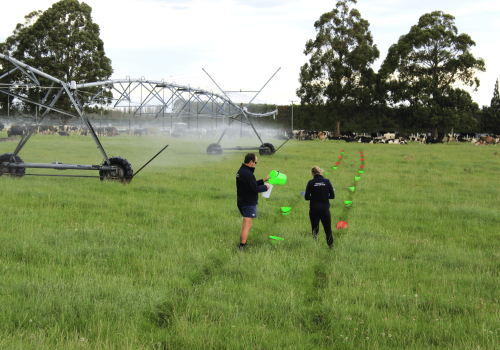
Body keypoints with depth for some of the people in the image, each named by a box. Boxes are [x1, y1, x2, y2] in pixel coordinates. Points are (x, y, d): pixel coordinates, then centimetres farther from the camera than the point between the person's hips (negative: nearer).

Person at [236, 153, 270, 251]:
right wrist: (265, 187, -6)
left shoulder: (241, 171, 13)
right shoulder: (247, 173, -20)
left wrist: (263, 180, 21)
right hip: (249, 203, -11)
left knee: (247, 225, 20)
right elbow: (254, 188, -21)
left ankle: (242, 245, 24)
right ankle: (242, 247, -10)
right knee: (246, 226, -9)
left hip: (242, 202, 11)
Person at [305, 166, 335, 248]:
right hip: (325, 209, 0)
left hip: (314, 210, 0)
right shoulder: (327, 182, -3)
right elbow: (332, 196, 1)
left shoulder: (310, 183, -5)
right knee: (328, 230, 9)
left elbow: (307, 197, -4)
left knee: (315, 230, 9)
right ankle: (331, 246, 7)